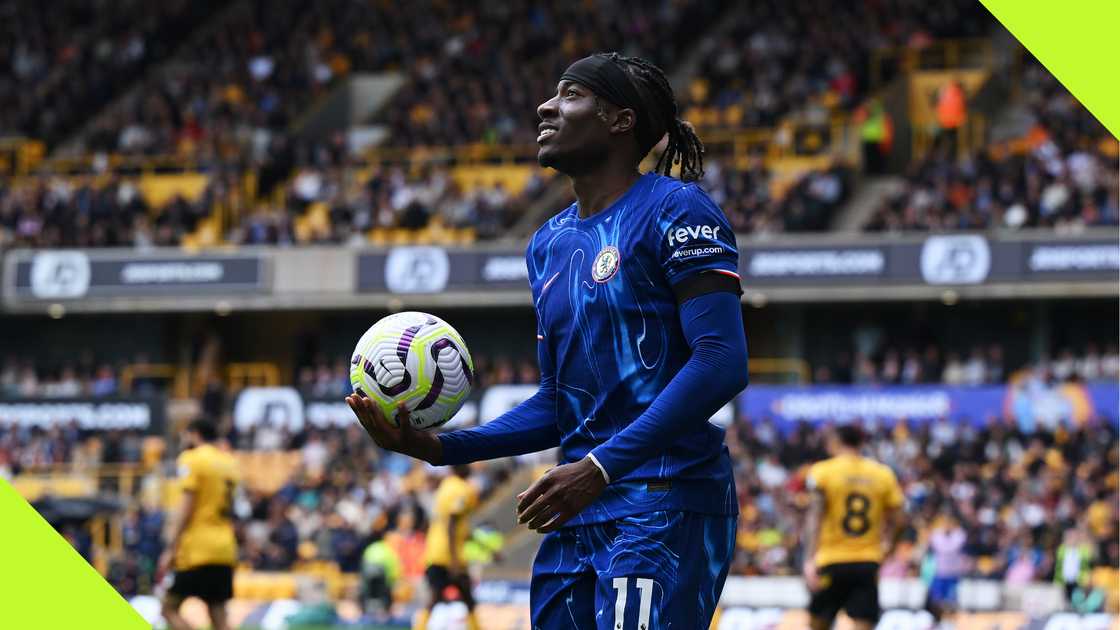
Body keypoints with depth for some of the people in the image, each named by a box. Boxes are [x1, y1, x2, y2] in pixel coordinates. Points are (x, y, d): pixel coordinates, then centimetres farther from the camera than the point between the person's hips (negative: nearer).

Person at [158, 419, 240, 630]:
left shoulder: (192, 459, -5)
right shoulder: (229, 461, 16)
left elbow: (186, 508, -12)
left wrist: (171, 549, -13)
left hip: (196, 550, -7)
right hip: (225, 549, 7)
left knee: (170, 608, -2)